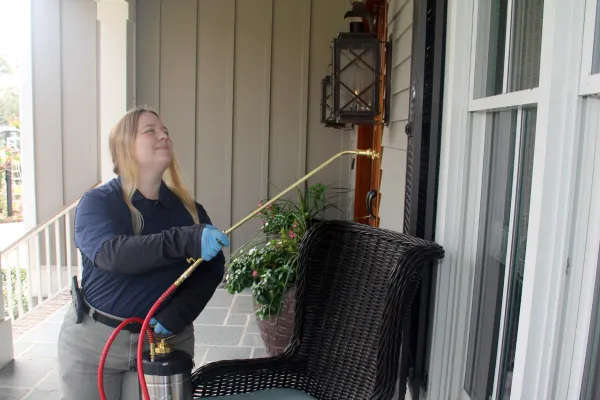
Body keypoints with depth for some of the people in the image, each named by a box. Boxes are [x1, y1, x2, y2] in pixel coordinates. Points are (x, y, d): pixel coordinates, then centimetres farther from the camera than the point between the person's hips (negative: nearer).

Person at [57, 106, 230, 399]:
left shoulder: (188, 209, -1)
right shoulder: (97, 202, -9)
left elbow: (212, 268, -6)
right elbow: (111, 253, -28)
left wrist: (176, 316, -21)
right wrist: (185, 241, -42)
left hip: (165, 340, 2)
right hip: (93, 339, -1)